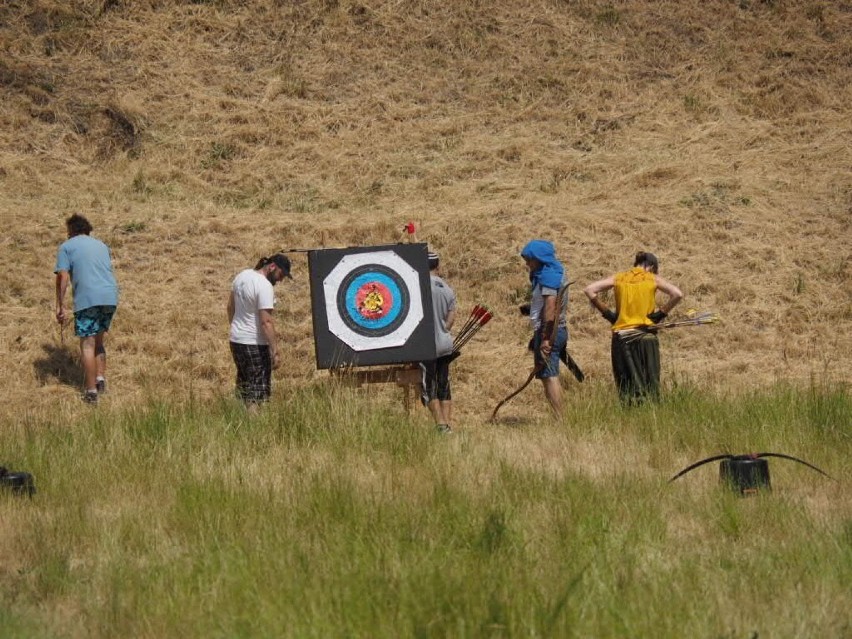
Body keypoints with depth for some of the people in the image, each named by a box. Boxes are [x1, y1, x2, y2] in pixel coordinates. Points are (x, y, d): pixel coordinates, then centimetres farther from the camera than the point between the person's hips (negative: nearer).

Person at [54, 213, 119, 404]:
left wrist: (60, 307, -1)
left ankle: (91, 392, -5)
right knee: (98, 340, 21)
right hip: (111, 297, 5)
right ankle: (100, 378, 11)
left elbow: (62, 277, -2)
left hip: (87, 299, -5)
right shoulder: (101, 245, 24)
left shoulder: (66, 247, 8)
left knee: (87, 345, -1)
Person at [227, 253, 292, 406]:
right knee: (257, 391, -4)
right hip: (255, 343, -9)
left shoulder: (242, 276, 6)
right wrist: (275, 351, -22)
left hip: (236, 340, 9)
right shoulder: (264, 286, -19)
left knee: (243, 385, 17)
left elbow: (230, 306, 17)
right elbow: (266, 322, -23)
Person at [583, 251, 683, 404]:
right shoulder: (653, 279, 3)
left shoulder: (618, 278, 8)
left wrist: (606, 312, 5)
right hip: (645, 338, -2)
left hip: (621, 337, 2)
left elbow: (589, 290, 0)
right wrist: (662, 313, 0)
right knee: (650, 385, 3)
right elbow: (677, 294, -9)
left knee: (626, 387, 5)